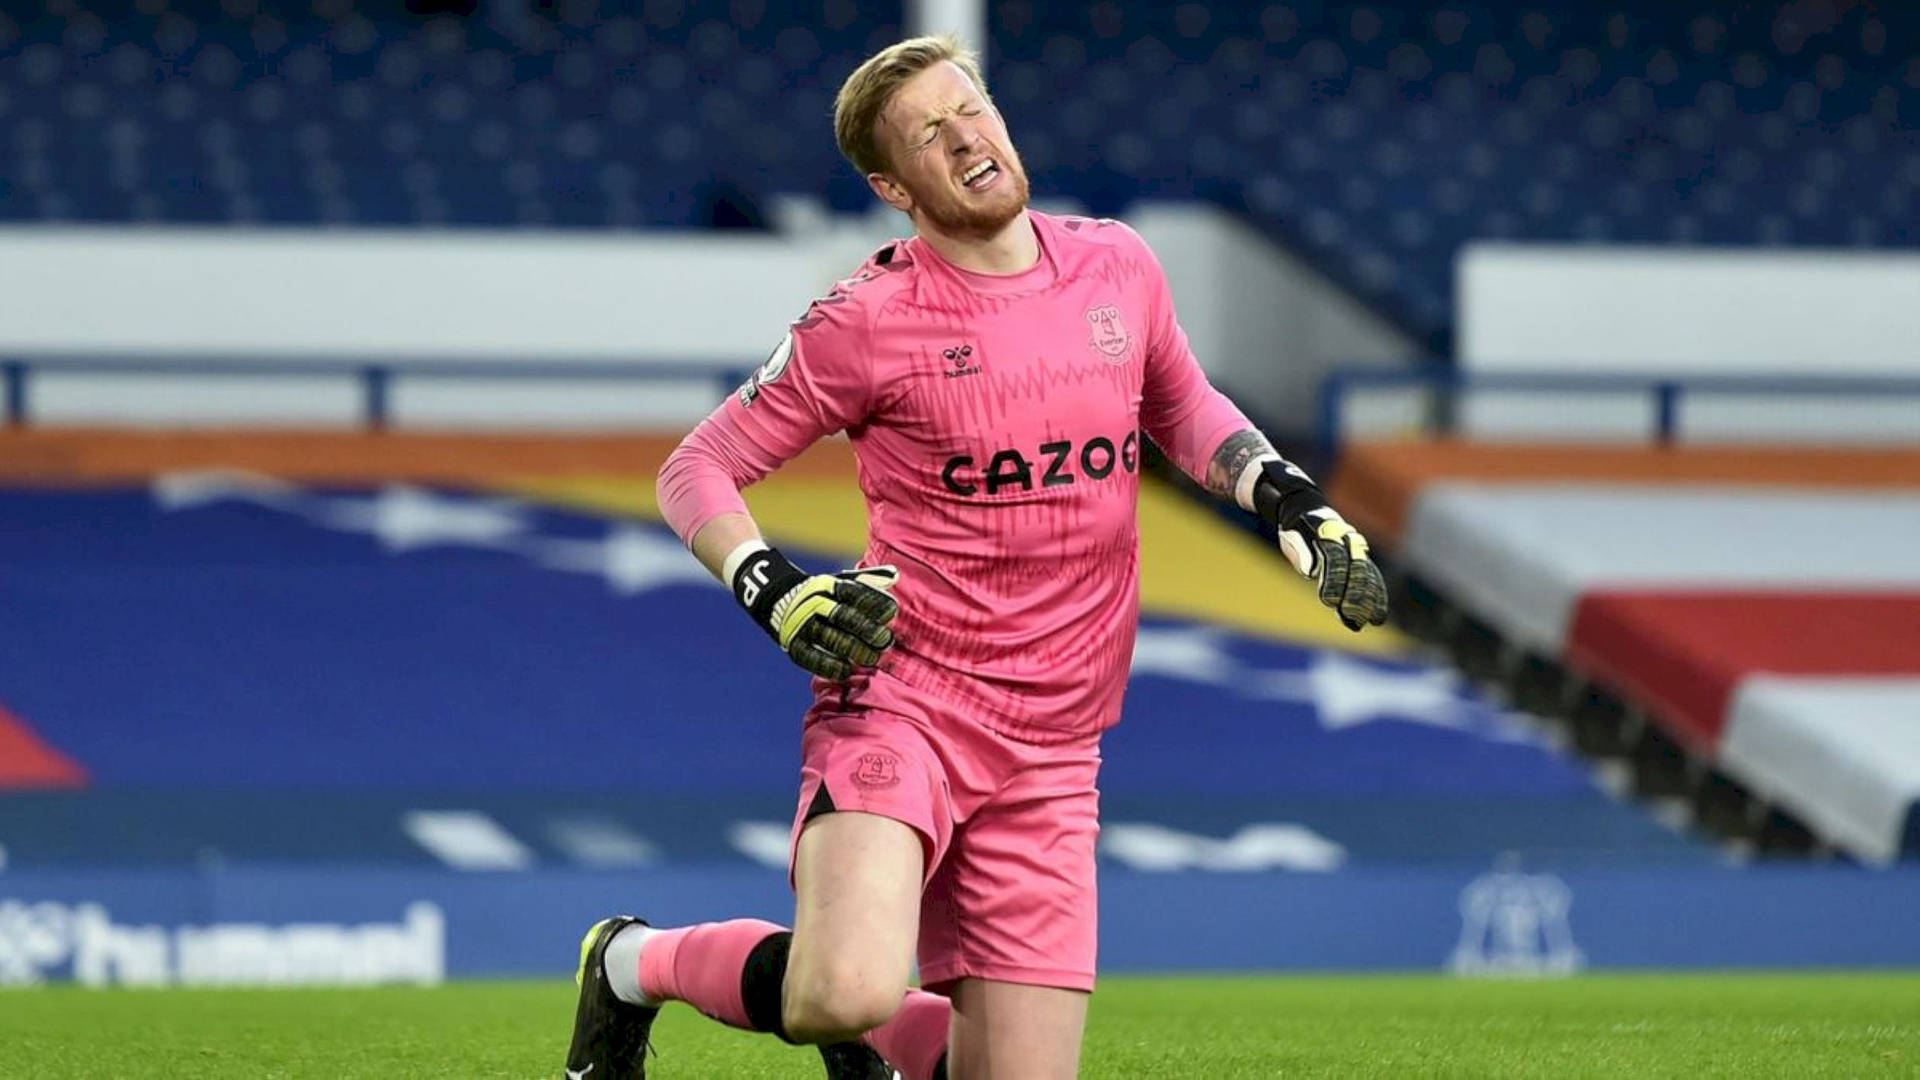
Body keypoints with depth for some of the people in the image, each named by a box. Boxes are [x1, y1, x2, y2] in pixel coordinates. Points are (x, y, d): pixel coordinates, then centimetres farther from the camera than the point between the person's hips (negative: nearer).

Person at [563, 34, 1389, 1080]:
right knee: (849, 994, -30)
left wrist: (1292, 500, 10)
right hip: (900, 705, -5)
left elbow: (1183, 409, 27)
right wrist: (775, 596, -16)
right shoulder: (867, 321, -6)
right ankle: (634, 964, 1)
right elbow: (696, 469, 1)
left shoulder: (1118, 268, 7)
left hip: (1051, 753, 5)